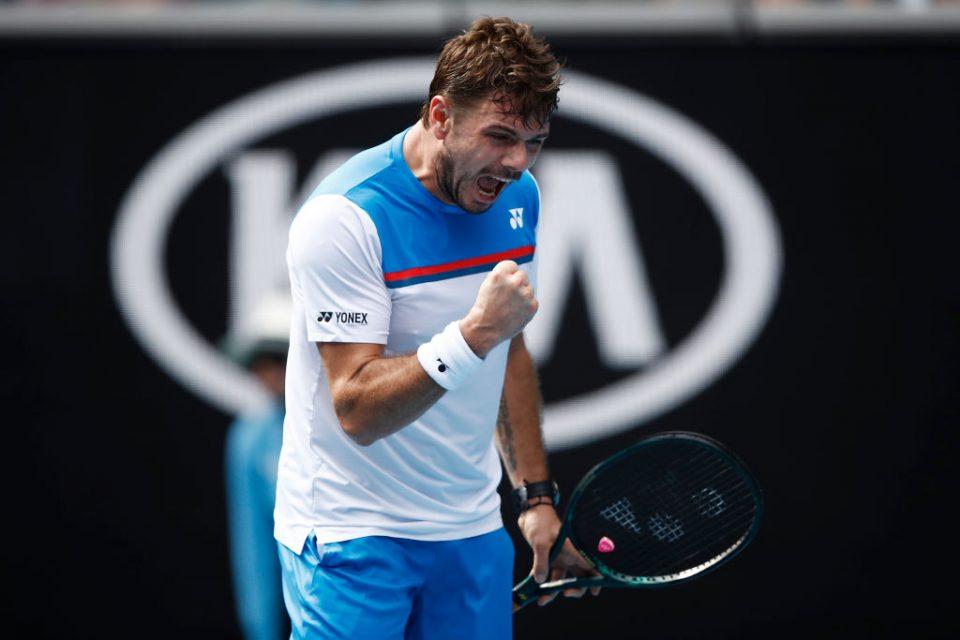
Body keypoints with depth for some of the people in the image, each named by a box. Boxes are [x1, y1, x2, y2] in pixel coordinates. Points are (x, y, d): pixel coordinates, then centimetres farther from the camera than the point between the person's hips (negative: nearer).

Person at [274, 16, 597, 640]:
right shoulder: (344, 218, -19)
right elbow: (358, 411, -24)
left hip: (473, 533, 6)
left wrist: (537, 496, 14)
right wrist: (475, 333, -35)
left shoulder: (518, 196, 4)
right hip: (352, 536, -6)